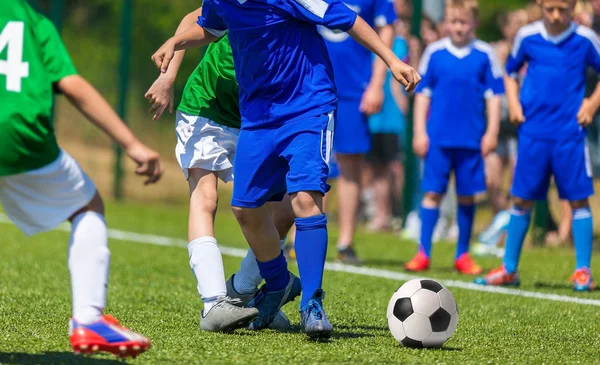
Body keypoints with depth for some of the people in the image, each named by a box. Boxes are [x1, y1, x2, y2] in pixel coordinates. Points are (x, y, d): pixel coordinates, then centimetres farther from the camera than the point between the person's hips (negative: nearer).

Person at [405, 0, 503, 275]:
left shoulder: (484, 55, 1)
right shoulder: (434, 53, 2)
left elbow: (493, 96, 5)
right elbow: (422, 94, 6)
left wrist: (491, 133, 0)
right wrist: (420, 132, 2)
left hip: (471, 139, 0)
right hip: (438, 138, 0)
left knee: (467, 196, 7)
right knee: (432, 193, -2)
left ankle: (463, 255, 17)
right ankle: (423, 254, 1)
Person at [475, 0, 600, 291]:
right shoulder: (527, 37, 2)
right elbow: (510, 71, 18)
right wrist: (514, 103, 5)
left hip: (570, 133, -2)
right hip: (533, 132, 2)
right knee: (522, 199, 6)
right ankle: (509, 269, 16)